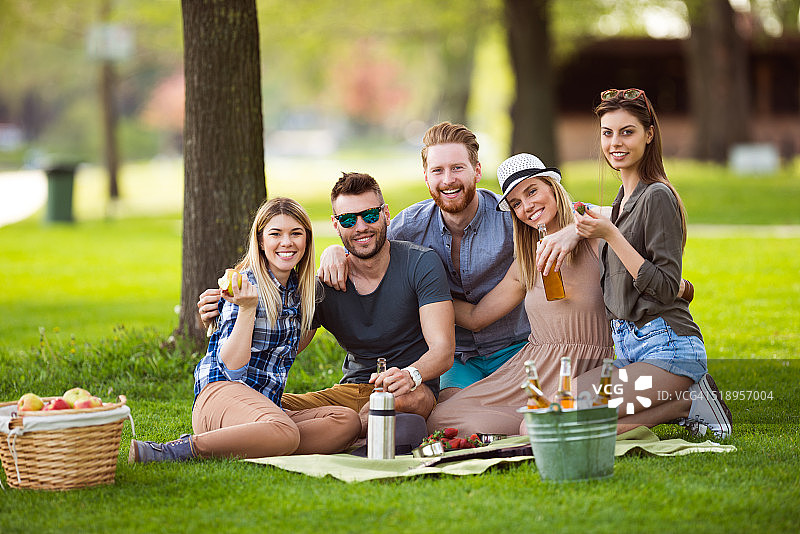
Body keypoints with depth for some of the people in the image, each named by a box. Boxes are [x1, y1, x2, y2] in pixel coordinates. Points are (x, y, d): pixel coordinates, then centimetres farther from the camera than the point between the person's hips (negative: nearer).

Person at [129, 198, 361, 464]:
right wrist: (247, 308, -23)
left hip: (267, 404, 8)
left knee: (348, 422, -21)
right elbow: (232, 366, -14)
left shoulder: (299, 288, 17)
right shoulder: (247, 284, -6)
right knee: (284, 433, -41)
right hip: (221, 393, -8)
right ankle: (178, 451, -31)